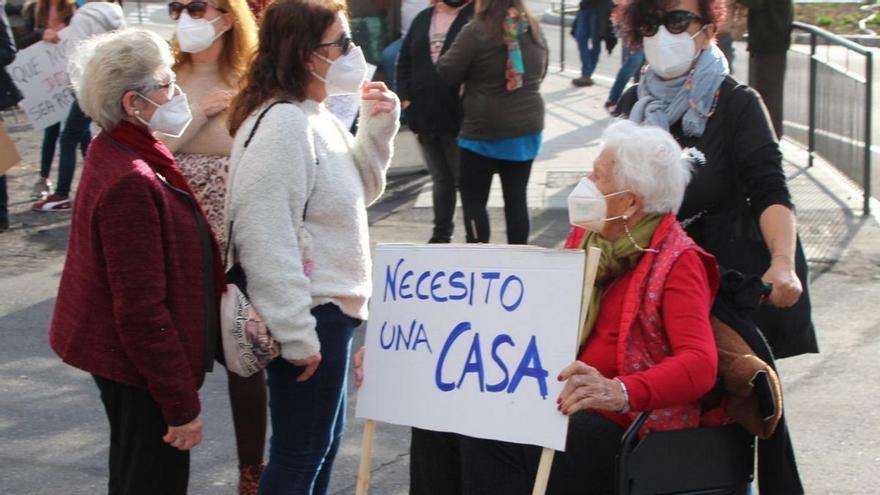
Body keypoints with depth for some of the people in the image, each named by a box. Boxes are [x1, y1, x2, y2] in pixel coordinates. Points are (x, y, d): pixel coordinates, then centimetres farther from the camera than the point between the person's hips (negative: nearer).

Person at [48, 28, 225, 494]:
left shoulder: (117, 154, 4)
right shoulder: (131, 183, -28)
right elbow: (143, 311, -27)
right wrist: (181, 403, -22)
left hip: (120, 354, 10)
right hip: (141, 367, -10)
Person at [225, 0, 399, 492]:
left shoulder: (317, 117, 7)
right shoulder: (282, 125, -23)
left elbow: (360, 190, 19)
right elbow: (265, 239, -26)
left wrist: (378, 129, 3)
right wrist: (296, 335, -23)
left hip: (330, 308, 10)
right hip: (309, 316, -10)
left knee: (325, 439, 21)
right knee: (299, 452, 2)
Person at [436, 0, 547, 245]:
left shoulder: (476, 31, -15)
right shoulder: (533, 29, 5)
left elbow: (447, 72, -11)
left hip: (485, 131, -5)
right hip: (527, 128, 5)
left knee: (473, 199, 5)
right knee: (516, 198, 10)